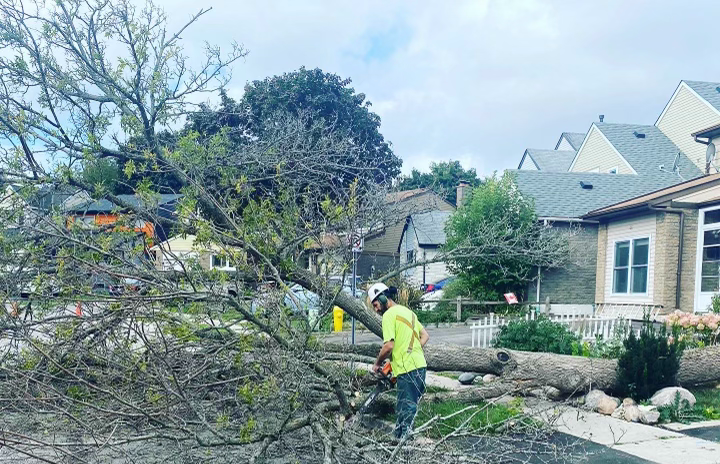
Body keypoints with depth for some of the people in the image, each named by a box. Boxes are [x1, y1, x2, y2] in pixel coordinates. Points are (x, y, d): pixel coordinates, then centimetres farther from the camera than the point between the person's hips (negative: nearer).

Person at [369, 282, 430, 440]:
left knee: (407, 409, -7)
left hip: (407, 369, -9)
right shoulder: (407, 311, 18)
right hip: (419, 364, 9)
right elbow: (425, 336, 20)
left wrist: (377, 363, -1)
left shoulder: (389, 315, -9)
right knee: (404, 409, 15)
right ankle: (399, 436, 21)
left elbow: (389, 346, -16)